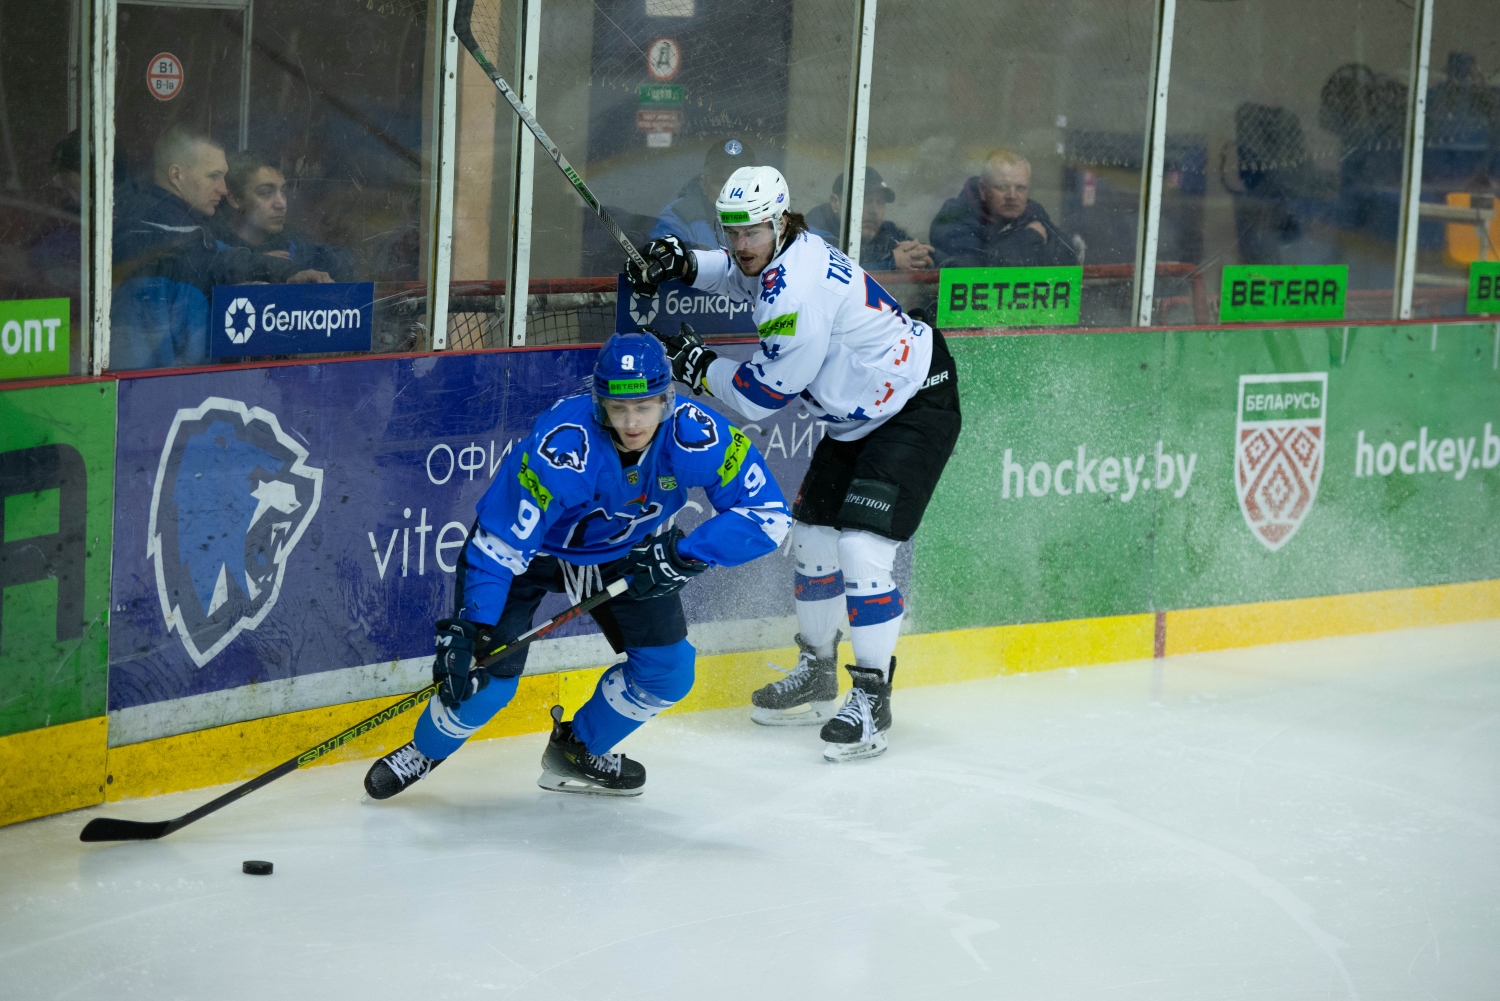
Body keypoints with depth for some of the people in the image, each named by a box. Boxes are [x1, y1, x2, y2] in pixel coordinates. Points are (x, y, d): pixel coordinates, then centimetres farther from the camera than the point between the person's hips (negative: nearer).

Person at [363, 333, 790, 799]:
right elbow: (499, 546, -35)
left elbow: (768, 513, -25)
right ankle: (424, 752, 18)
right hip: (530, 543, -4)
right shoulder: (561, 447, -39)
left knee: (668, 672, -4)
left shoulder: (697, 437, -30)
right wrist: (467, 630, -42)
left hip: (623, 551, 4)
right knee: (487, 677, -14)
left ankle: (577, 753, 22)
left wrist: (683, 556, -34)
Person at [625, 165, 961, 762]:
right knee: (813, 535, 15)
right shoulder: (788, 251, 0)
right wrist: (683, 263, 9)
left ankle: (871, 699, -7)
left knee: (862, 549, -18)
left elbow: (762, 395, -22)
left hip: (917, 410, -11)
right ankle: (817, 674, 31)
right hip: (859, 415, 11)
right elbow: (740, 272, 27)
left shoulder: (799, 294, -30)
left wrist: (696, 364, -8)